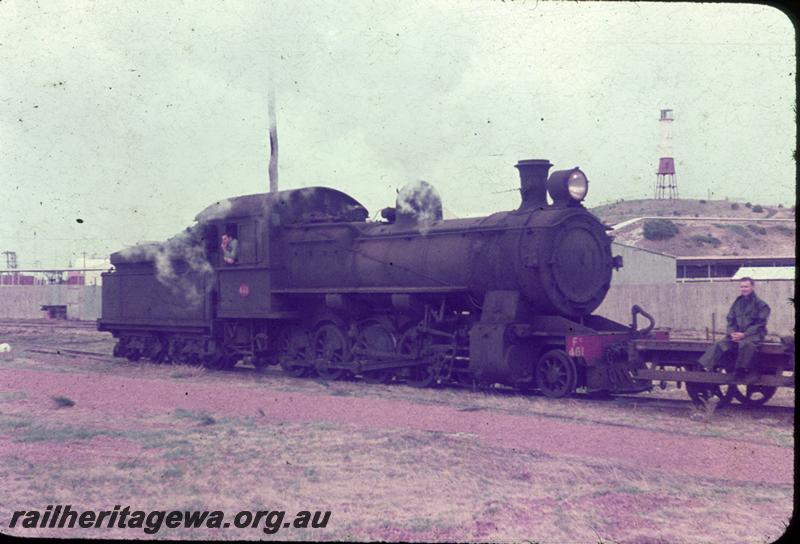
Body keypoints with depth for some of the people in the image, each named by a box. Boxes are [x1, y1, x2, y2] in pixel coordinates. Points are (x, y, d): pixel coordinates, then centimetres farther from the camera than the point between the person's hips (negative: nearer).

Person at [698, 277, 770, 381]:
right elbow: (730, 321, 15)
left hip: (754, 335, -5)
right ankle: (705, 367, -35)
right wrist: (732, 333, -7)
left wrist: (744, 334, -18)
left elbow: (760, 325, -7)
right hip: (736, 334, 5)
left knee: (745, 344, -40)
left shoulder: (761, 305, 0)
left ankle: (742, 371, -33)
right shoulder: (737, 303, 17)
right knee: (721, 344, -23)